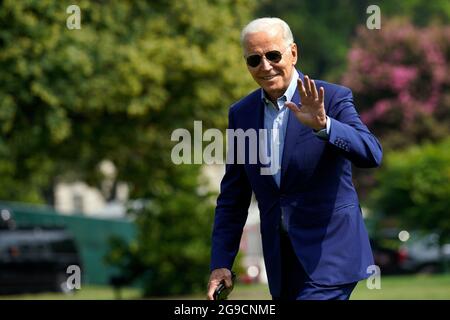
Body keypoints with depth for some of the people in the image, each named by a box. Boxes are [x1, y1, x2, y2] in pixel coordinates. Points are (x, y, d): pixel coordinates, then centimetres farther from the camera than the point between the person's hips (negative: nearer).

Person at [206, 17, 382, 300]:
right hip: (281, 262, 5)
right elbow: (233, 197, 12)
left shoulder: (332, 98, -6)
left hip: (328, 255, -5)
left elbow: (371, 155, -20)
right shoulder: (241, 113, 8)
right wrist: (221, 263, 6)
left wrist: (323, 125, -35)